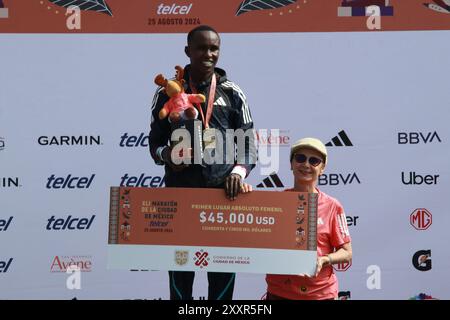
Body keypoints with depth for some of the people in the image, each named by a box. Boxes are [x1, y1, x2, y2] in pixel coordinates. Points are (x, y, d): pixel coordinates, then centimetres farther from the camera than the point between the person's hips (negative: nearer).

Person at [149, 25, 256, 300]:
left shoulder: (233, 94, 6)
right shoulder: (168, 92, 6)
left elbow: (249, 143, 5)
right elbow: (155, 142, 9)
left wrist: (239, 171, -14)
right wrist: (167, 154, -14)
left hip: (224, 191, 1)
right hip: (180, 191, 0)